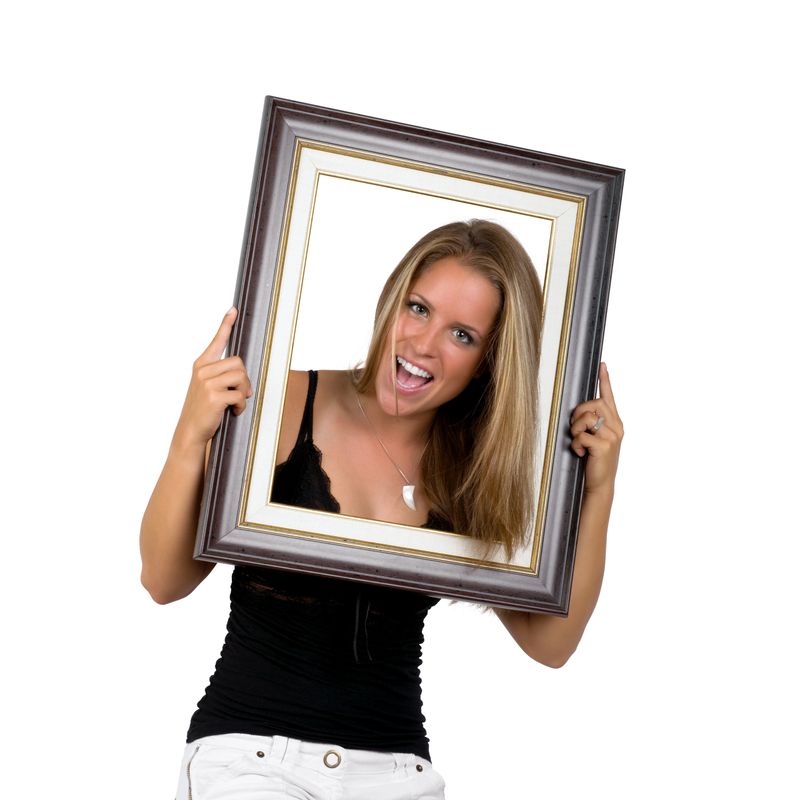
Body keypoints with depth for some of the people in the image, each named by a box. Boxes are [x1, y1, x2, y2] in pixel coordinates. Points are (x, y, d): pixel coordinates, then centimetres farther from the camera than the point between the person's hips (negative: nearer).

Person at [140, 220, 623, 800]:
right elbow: (164, 581, -5)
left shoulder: (476, 469, 4)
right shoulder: (287, 405, -5)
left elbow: (550, 642, 4)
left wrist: (598, 491, -3)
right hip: (251, 752, -3)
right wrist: (191, 436, -18)